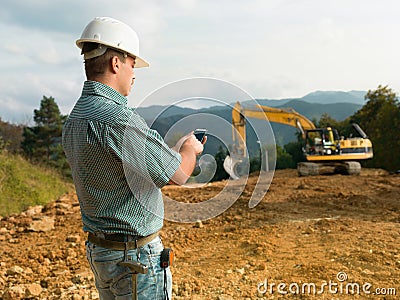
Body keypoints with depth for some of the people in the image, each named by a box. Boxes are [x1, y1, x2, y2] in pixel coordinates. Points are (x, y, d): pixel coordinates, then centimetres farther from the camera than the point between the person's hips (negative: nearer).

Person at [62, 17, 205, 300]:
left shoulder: (74, 119, 6)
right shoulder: (117, 119, -25)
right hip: (136, 256, -9)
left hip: (98, 250, 9)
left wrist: (176, 149, 17)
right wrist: (191, 148, 3)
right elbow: (177, 175, -18)